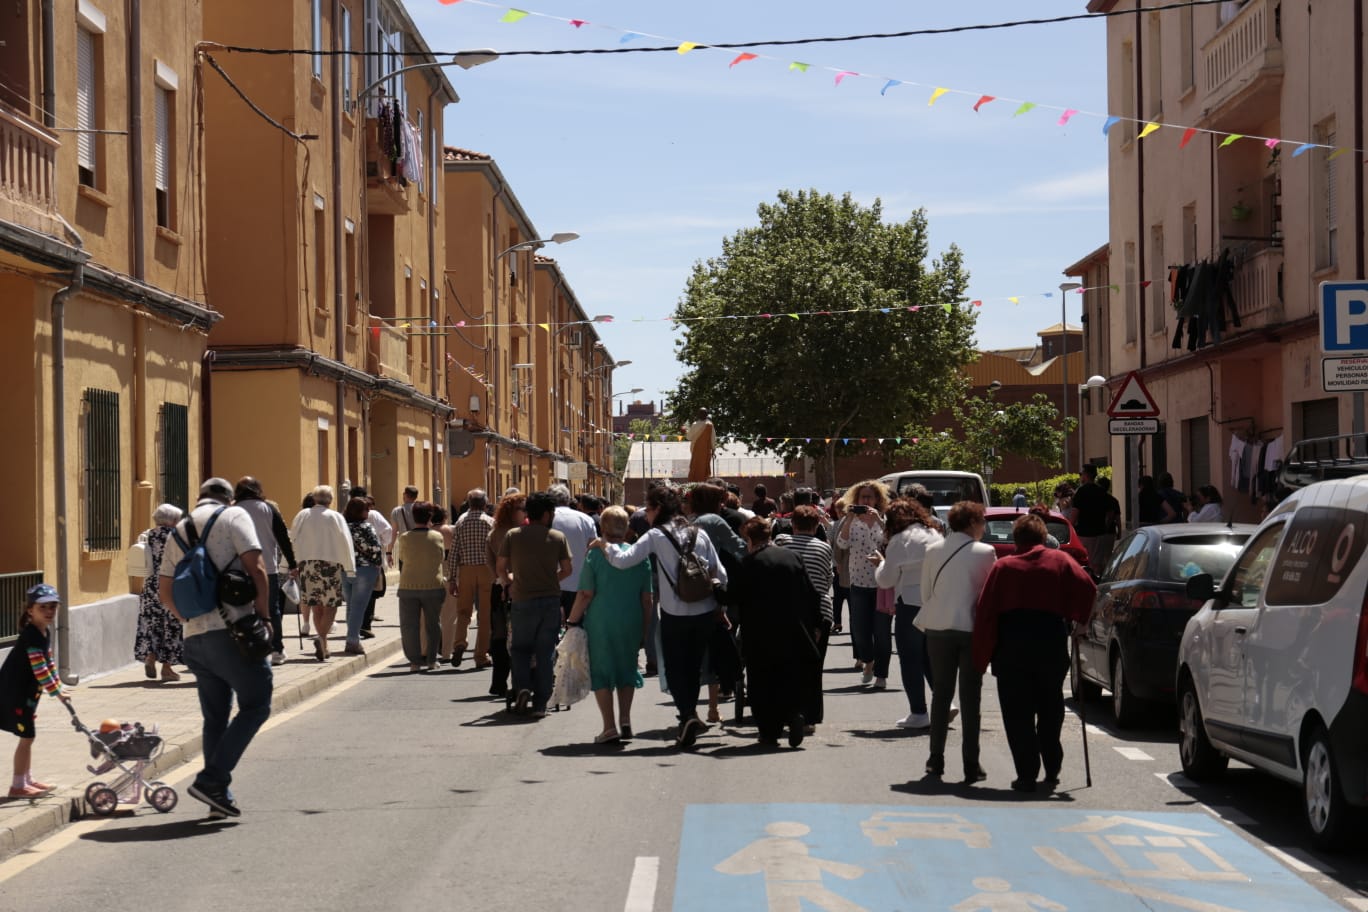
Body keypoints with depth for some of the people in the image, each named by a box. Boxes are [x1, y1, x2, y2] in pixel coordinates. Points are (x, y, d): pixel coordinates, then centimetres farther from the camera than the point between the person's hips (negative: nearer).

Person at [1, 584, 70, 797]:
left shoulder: (44, 634, 8)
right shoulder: (31, 636, -22)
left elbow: (48, 663, 18)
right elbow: (39, 670, -25)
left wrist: (59, 688, 17)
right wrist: (57, 692, -20)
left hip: (26, 693, 10)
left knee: (28, 737, 17)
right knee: (26, 737, -5)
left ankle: (28, 780, 27)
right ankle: (18, 786, 2)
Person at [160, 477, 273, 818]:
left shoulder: (179, 531, 19)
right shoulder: (233, 516, 0)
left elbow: (166, 592, 17)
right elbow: (255, 568, -11)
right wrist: (264, 614, -3)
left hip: (195, 637, 7)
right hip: (232, 630, -7)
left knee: (215, 718, 14)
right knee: (255, 705, 0)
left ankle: (219, 796, 14)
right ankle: (211, 779, -9)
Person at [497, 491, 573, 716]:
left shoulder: (512, 536, 0)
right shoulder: (558, 537, 0)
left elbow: (501, 568, 3)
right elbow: (567, 569, 3)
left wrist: (509, 584, 22)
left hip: (523, 601, 0)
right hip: (551, 600, 0)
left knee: (520, 647, 15)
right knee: (546, 652, 7)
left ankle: (522, 687, -9)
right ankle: (540, 704, 7)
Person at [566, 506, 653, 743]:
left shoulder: (595, 554, -8)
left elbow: (586, 594, -10)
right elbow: (647, 598, 4)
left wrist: (572, 621, 1)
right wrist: (645, 629, 13)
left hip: (600, 623, -3)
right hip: (631, 623, 3)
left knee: (601, 673, 5)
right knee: (627, 670, 19)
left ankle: (610, 727, 0)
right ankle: (625, 721, 13)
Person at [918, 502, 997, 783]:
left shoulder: (932, 551, 3)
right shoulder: (985, 553, -8)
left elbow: (925, 592, 6)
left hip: (937, 630, 3)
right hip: (971, 630, -3)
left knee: (940, 694, 13)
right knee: (970, 698, 3)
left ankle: (936, 760, 15)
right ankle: (971, 765, 2)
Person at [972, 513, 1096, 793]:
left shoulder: (1003, 566, 6)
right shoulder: (1061, 561, 8)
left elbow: (985, 612, 1)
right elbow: (1087, 588, -9)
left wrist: (981, 658, 3)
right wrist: (1075, 619, 6)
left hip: (1012, 644, -1)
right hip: (1051, 637, 1)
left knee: (1017, 713, 3)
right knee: (1050, 709, 15)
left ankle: (1027, 774, -2)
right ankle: (1052, 770, 17)